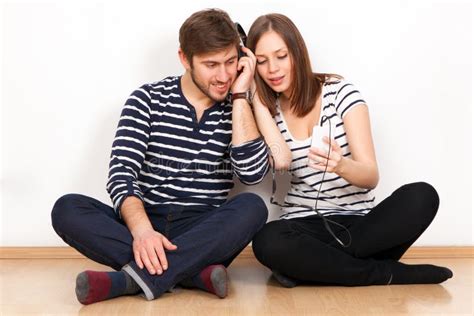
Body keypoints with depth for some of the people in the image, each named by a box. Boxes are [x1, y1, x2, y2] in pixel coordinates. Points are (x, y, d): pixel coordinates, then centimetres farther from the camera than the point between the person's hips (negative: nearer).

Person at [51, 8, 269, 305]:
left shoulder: (237, 111, 5)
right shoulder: (148, 99, 2)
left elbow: (253, 172, -13)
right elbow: (122, 174, -10)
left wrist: (240, 96, -9)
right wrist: (141, 230, -29)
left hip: (205, 238, 0)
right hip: (145, 225, 0)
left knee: (252, 207, -30)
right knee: (67, 209, -24)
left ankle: (130, 279, -33)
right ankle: (196, 272, -31)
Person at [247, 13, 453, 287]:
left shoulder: (340, 92, -4)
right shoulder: (268, 109, 5)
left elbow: (371, 177, -11)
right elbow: (281, 160, -18)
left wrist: (341, 165, -35)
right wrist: (256, 94, -11)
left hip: (358, 223, -1)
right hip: (305, 225, 1)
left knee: (421, 197, -29)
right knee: (268, 243, -34)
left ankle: (314, 264, -21)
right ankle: (390, 274, -17)